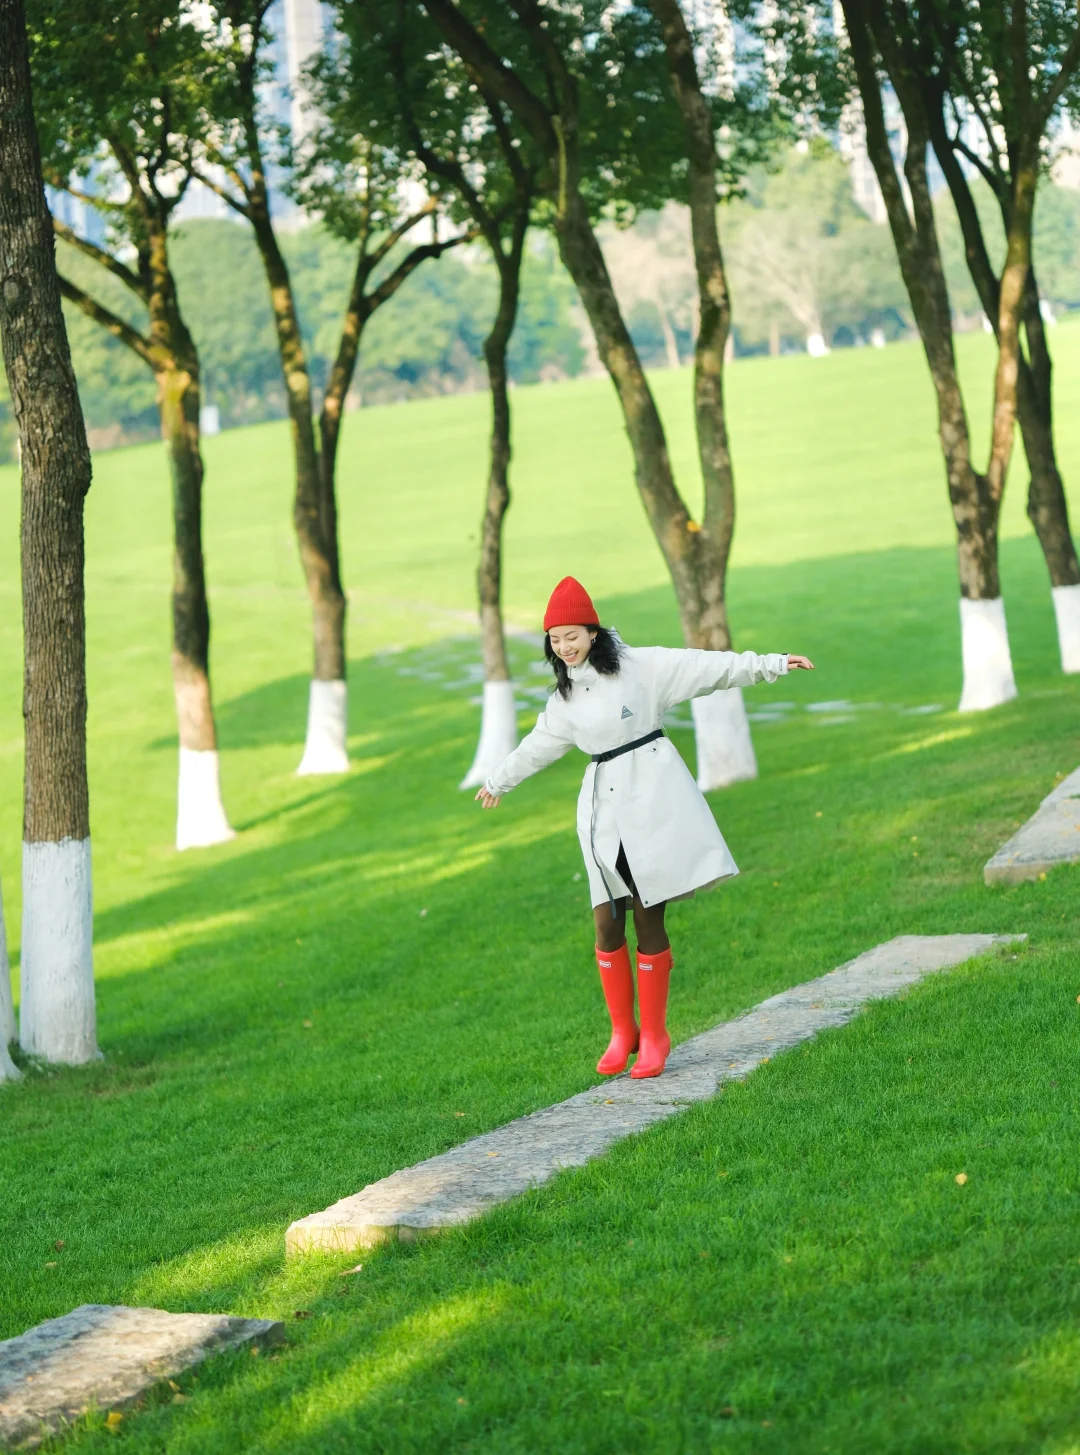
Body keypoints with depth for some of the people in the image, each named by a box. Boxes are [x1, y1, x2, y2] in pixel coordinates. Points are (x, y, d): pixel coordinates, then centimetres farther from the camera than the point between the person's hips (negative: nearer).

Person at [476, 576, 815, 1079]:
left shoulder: (640, 665, -2)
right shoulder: (565, 696, 13)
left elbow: (707, 666, -4)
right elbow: (538, 745, 30)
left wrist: (770, 664, -10)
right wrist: (498, 781, 43)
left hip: (651, 795, -4)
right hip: (604, 806, 5)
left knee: (648, 920, -3)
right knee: (607, 923, -1)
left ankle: (654, 1034, 8)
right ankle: (622, 1032, 13)